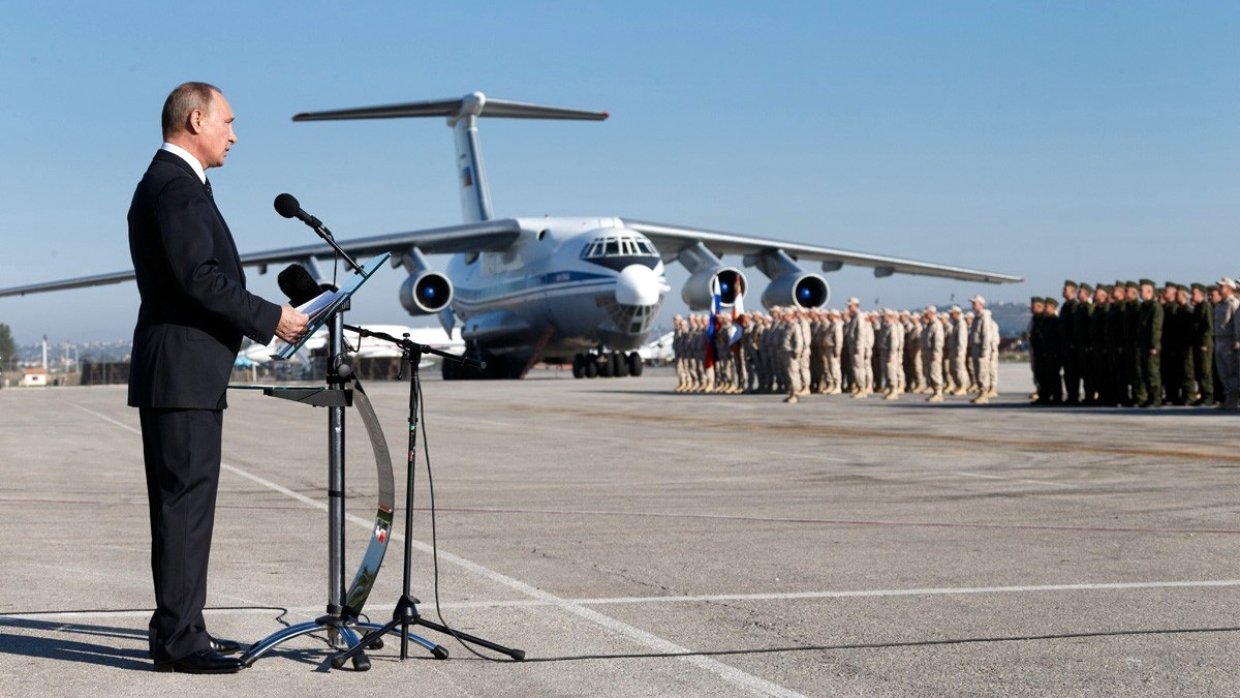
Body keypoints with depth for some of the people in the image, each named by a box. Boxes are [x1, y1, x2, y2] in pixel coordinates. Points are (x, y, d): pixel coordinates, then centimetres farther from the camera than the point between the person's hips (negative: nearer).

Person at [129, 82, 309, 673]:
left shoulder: (167, 182, 21)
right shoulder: (176, 186, -13)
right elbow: (198, 276, -22)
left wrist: (263, 318, 17)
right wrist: (270, 318, -15)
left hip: (181, 374, 11)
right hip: (182, 374, -11)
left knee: (184, 503, 13)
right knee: (186, 501, -9)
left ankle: (179, 628, 19)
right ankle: (177, 640, -6)